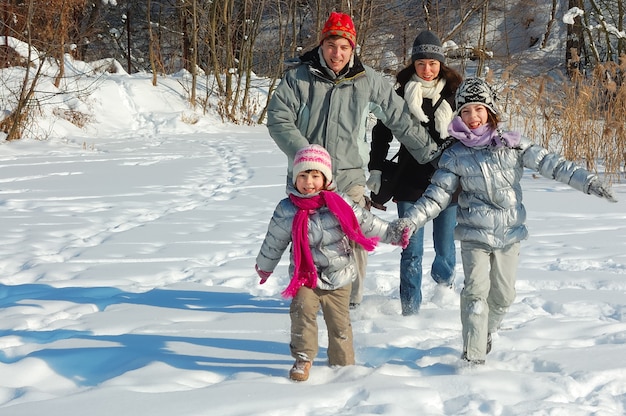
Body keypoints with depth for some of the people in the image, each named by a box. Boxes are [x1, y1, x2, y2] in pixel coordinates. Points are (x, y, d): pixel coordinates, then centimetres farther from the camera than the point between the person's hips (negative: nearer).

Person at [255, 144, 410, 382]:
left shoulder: (340, 204, -6)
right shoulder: (286, 211, -6)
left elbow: (365, 222, 4)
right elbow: (274, 242, 6)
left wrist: (394, 235, 6)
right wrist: (264, 266, 17)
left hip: (339, 277, 1)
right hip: (305, 275, -1)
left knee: (339, 322, 7)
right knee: (302, 311, -20)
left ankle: (343, 365, 25)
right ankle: (303, 359, -4)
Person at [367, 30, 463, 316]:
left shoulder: (455, 93, 0)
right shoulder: (401, 94, 1)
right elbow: (381, 133, 8)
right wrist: (376, 170, 4)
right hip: (409, 183, 0)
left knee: (444, 247, 9)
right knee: (411, 251, -1)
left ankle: (443, 279, 42)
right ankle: (410, 309, 8)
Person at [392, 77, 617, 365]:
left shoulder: (513, 144, 0)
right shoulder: (455, 155, 0)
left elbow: (550, 164, -2)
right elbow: (437, 195, -2)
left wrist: (589, 182, -8)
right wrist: (410, 220, -13)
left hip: (510, 235, 2)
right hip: (475, 236, -2)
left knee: (504, 295, 10)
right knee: (476, 292, -13)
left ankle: (484, 333, 37)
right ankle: (473, 357, -8)